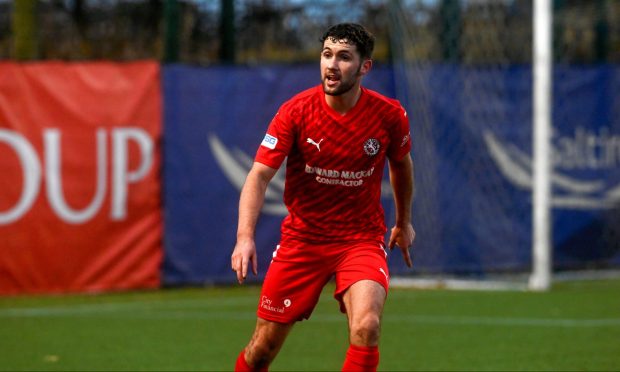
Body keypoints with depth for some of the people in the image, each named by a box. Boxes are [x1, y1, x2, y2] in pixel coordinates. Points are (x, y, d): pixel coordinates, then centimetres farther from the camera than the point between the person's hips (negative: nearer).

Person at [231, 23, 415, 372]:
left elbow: (401, 164, 13)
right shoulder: (296, 111, -13)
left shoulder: (390, 115, -9)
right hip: (302, 236, 0)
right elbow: (259, 176, -16)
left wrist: (404, 222, 24)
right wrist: (245, 236, -30)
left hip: (362, 238, 0)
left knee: (367, 326, -27)